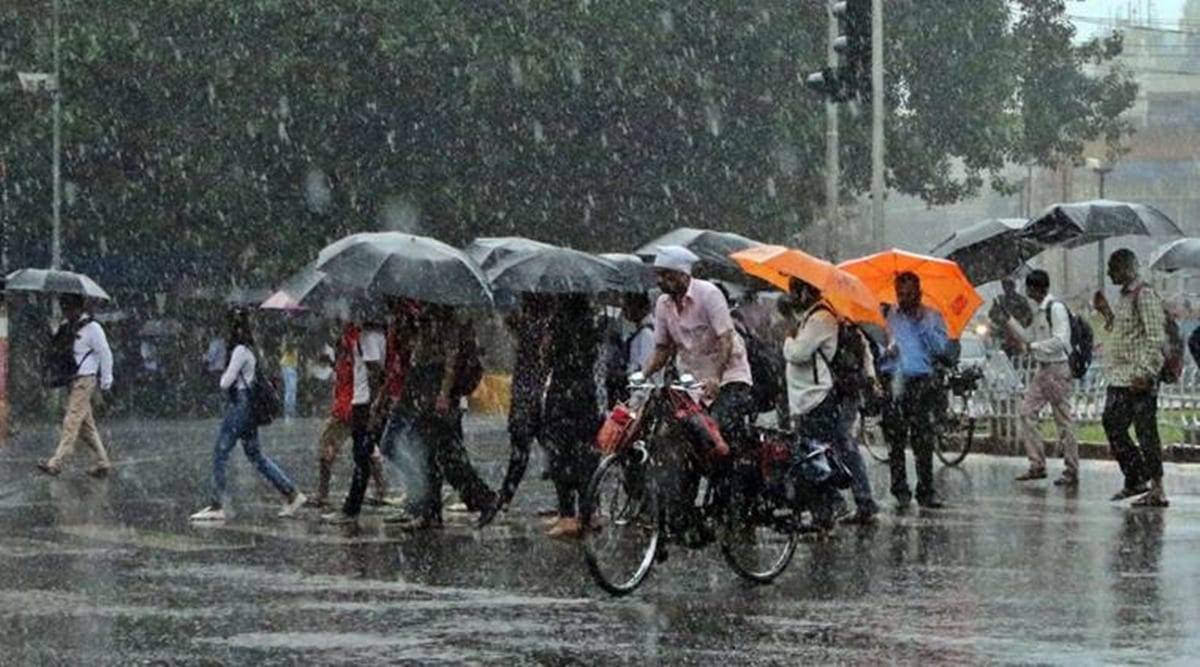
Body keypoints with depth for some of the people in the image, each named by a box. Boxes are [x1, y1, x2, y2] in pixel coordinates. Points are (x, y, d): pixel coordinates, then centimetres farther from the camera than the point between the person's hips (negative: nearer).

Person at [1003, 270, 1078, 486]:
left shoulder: (1056, 308, -13)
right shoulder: (1040, 311, 15)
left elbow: (1060, 341, -21)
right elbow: (1029, 336, 24)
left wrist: (1033, 346, -17)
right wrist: (1009, 320, 17)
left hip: (1058, 369, -10)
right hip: (1042, 369, 10)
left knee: (1063, 420, -4)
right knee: (1027, 413, 5)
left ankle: (1071, 471, 1)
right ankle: (1037, 465, 9)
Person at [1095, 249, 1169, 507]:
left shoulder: (1144, 295, -12)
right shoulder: (1125, 296, 17)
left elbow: (1156, 338, -18)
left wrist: (1145, 372, -23)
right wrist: (1106, 312, 16)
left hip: (1138, 379, -10)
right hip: (1119, 378, 10)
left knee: (1146, 432, -6)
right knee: (1112, 425, 12)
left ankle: (1157, 490, -3)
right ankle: (1135, 480, 21)